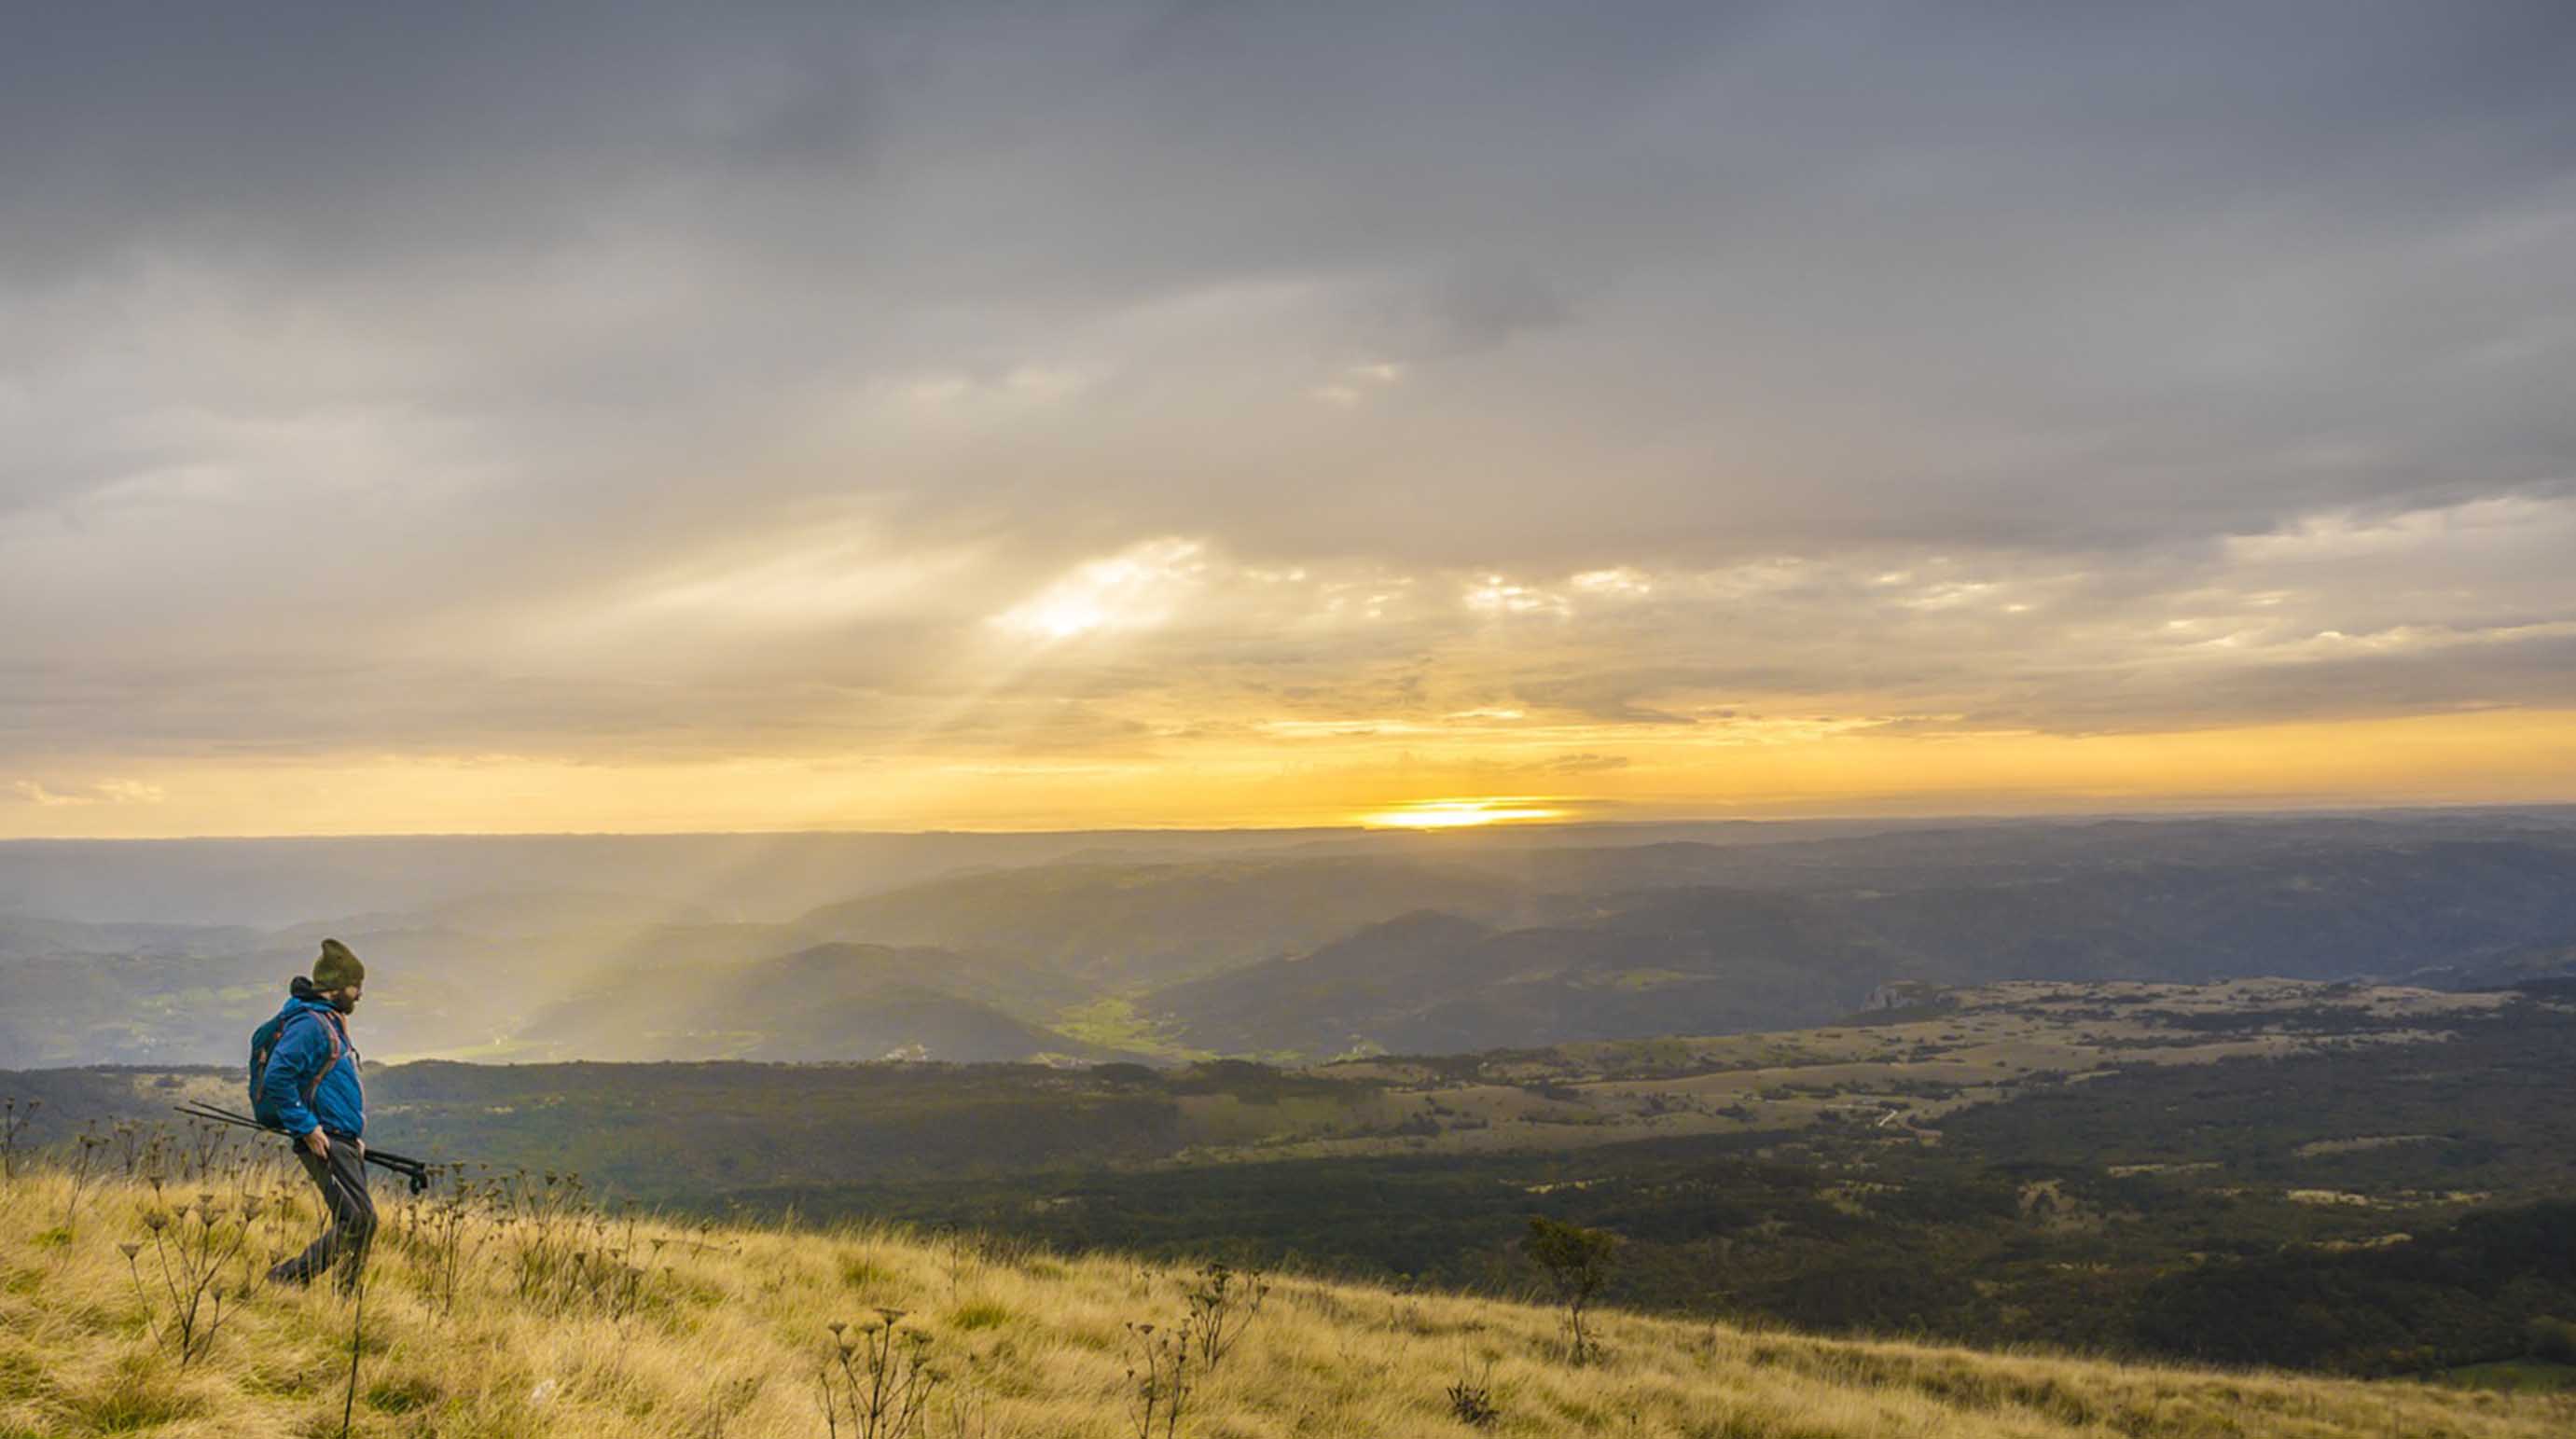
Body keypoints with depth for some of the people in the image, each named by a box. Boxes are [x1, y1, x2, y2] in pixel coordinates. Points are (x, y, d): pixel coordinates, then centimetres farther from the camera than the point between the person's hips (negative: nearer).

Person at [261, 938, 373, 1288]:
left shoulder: (332, 1024, 21)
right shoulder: (308, 1025, -12)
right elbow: (276, 1078, -23)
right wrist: (307, 1127, -21)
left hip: (344, 1143, 10)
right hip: (325, 1143, -10)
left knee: (353, 1224, 8)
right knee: (360, 1220, -15)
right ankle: (288, 1278, -8)